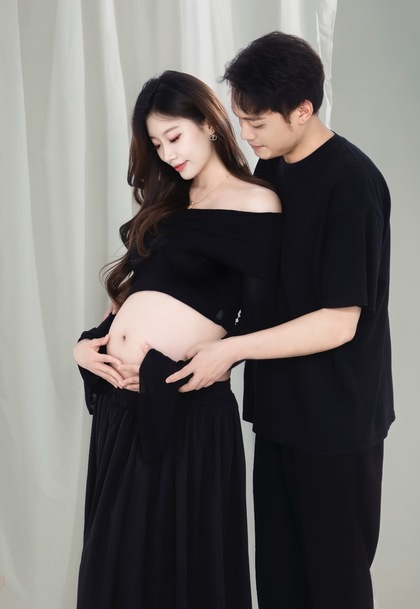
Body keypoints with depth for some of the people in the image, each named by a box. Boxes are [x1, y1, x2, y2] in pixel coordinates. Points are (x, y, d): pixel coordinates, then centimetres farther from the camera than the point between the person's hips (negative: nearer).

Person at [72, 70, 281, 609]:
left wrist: (196, 363, -15)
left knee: (182, 556, 9)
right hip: (119, 397, 7)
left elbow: (255, 322, -9)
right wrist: (87, 342, 2)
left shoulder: (254, 203, -6)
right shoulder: (167, 204, 16)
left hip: (182, 405, -7)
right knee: (118, 557, 18)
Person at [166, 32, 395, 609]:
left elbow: (339, 323, -21)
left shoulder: (353, 182, -19)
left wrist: (231, 350, -18)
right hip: (279, 406, 7)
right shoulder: (270, 171, 5)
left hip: (338, 416, -7)